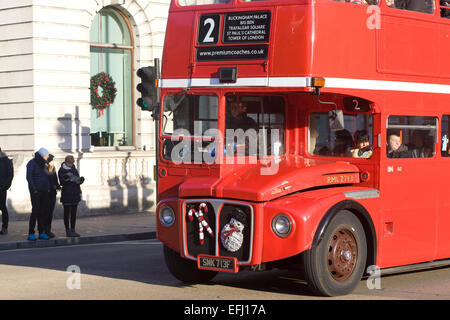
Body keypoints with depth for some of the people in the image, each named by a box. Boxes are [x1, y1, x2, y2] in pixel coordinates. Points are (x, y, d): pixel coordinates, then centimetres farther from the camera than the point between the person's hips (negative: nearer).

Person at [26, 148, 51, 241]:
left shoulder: (43, 164, 15)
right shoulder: (32, 163, -6)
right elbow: (29, 177, -11)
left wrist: (48, 187, 10)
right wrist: (34, 188, -18)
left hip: (44, 191, 7)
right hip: (36, 191, -7)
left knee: (43, 211, 5)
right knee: (35, 211, -10)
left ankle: (41, 232, 11)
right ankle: (31, 233, -6)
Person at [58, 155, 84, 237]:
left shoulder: (74, 170, 11)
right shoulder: (61, 171, -3)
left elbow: (78, 181, 12)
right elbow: (61, 183, -9)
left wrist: (80, 180, -10)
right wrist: (65, 179, -29)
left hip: (75, 194, 5)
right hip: (66, 195, -5)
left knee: (74, 213, 9)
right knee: (67, 213, -1)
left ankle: (73, 230, 15)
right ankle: (68, 231, 2)